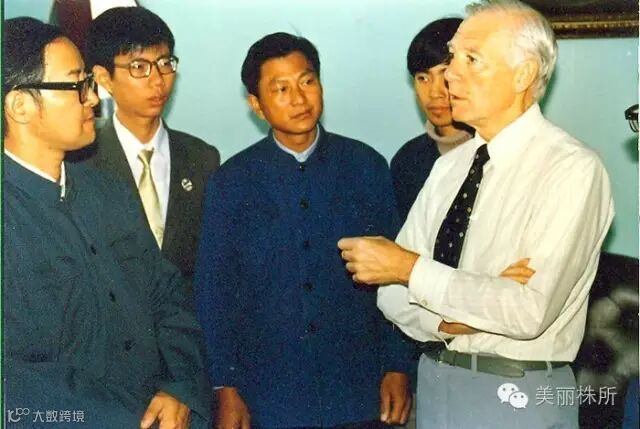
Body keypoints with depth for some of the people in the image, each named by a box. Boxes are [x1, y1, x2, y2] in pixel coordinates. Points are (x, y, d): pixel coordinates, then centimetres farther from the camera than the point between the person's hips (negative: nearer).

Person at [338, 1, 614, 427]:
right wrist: (454, 321, -17)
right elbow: (393, 295, 2)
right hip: (434, 382, 6)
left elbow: (531, 311, -24)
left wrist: (410, 268, -20)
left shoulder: (571, 169, -15)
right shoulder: (449, 167, 3)